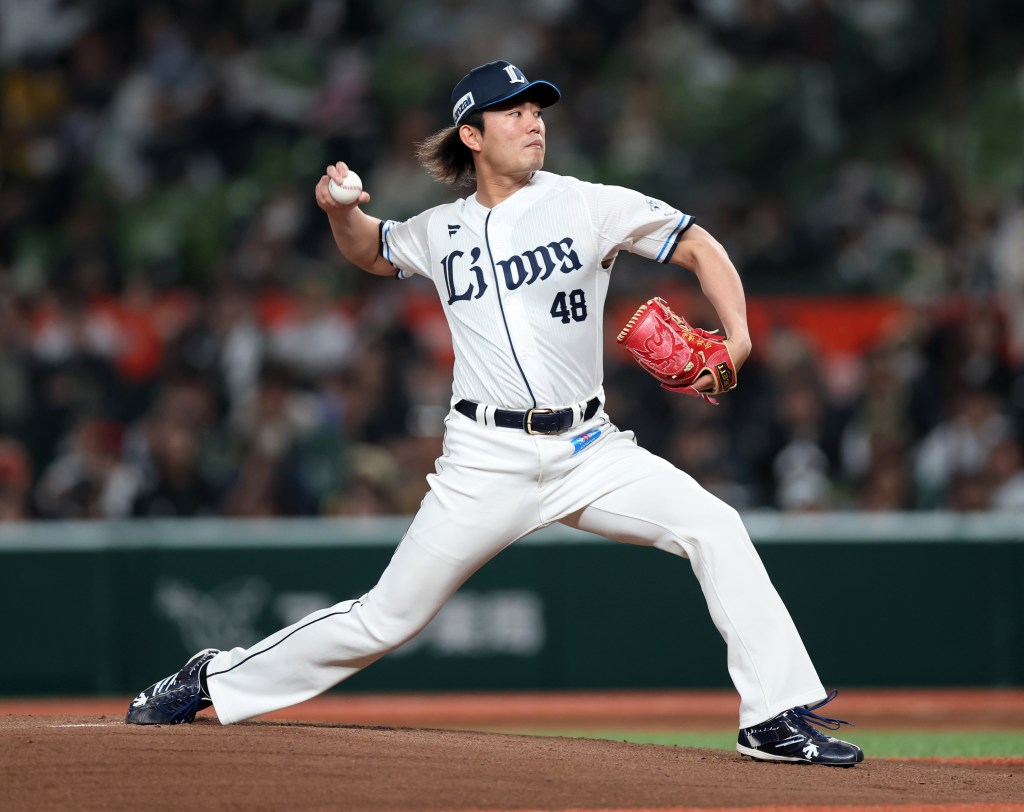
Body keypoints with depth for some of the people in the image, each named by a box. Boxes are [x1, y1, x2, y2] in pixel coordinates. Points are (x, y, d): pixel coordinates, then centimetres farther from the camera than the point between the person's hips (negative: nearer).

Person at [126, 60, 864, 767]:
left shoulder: (588, 206, 0)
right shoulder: (439, 232, 8)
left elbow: (699, 248, 0)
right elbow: (371, 250, 29)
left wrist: (735, 334, -18)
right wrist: (340, 211, 6)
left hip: (589, 451, 0)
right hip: (487, 461, 0)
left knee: (712, 526, -21)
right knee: (387, 618, 1)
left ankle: (777, 718, -17)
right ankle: (215, 680, 19)